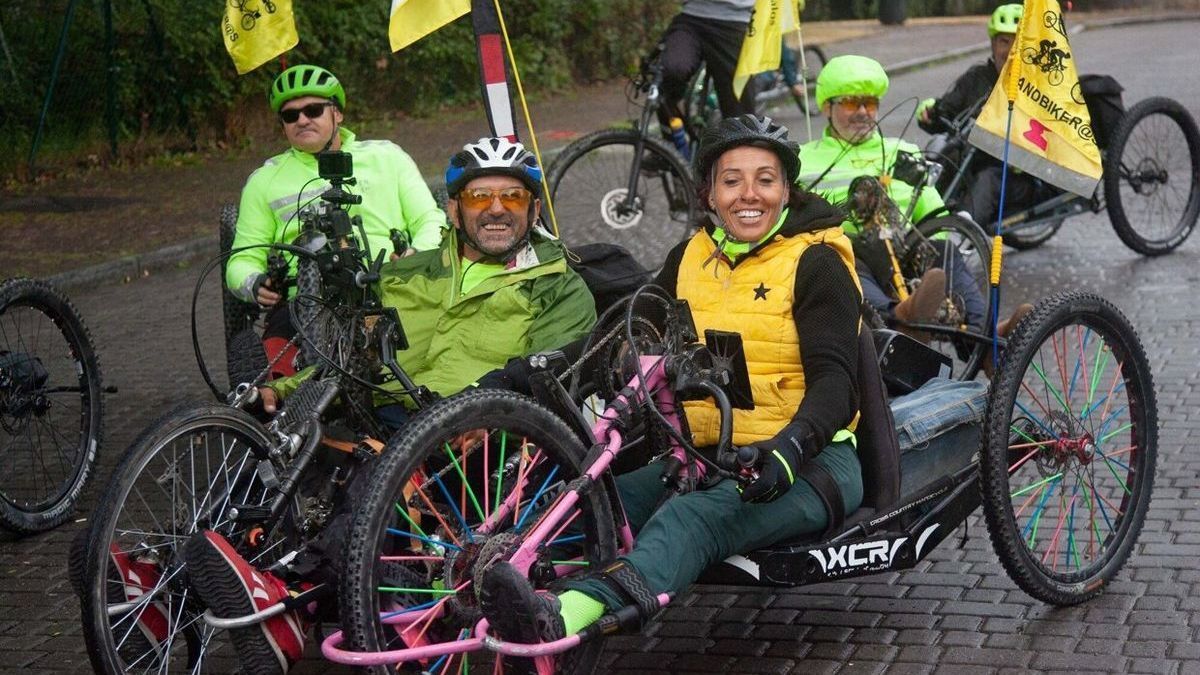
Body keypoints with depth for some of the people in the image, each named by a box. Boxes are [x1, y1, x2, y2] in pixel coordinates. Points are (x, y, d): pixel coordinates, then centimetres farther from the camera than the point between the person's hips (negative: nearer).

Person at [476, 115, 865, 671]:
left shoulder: (815, 263, -2)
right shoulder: (689, 259, 15)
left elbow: (836, 380, -11)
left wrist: (790, 447, -31)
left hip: (809, 462, -7)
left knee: (692, 517, -37)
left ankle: (564, 616, -60)